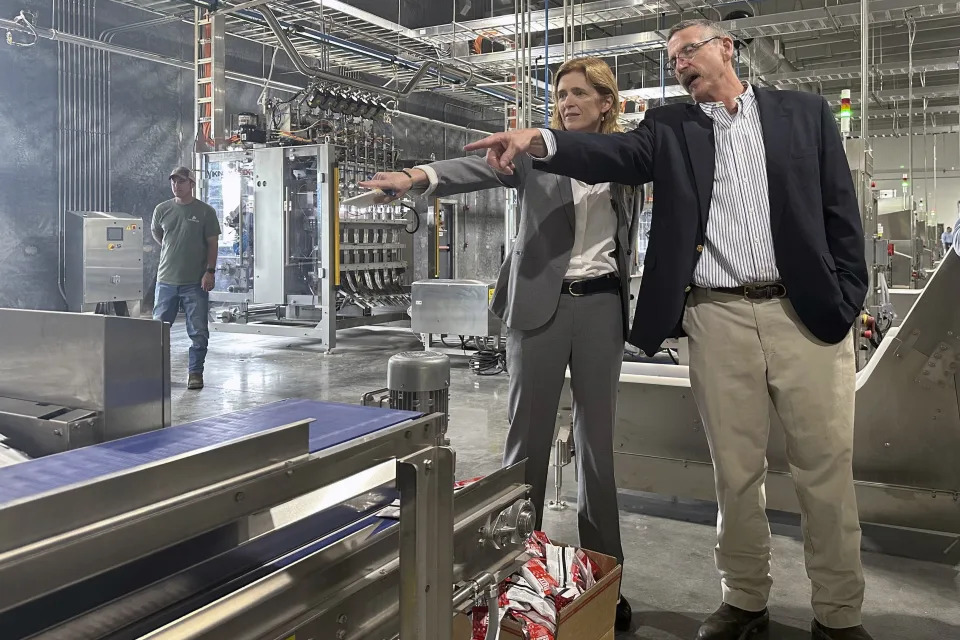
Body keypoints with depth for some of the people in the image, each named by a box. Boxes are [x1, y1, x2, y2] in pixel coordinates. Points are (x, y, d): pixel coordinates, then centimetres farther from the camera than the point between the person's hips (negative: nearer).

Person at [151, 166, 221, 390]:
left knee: (198, 332, 1)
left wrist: (210, 271, -10)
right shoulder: (162, 210, 6)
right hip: (166, 280, 3)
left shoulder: (205, 211, -2)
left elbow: (212, 244, -2)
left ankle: (195, 372, 12)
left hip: (195, 283, -3)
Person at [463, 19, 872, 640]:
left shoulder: (806, 112, 10)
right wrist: (540, 141, -28)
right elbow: (616, 153, -9)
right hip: (717, 318, 1)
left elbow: (840, 210, 6)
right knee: (736, 471, 8)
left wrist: (846, 303, -2)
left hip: (808, 313, 0)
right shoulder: (670, 128, 11)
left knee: (827, 471, 4)